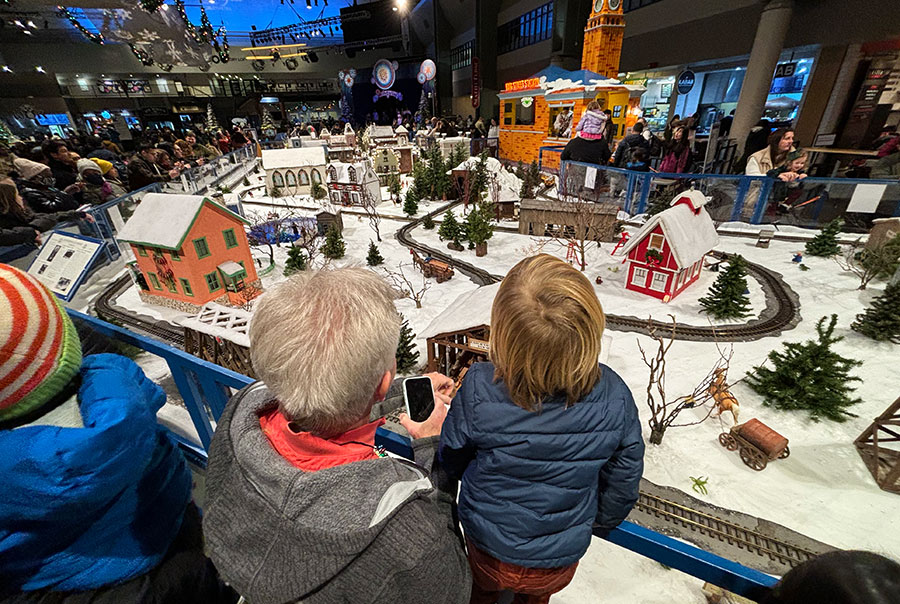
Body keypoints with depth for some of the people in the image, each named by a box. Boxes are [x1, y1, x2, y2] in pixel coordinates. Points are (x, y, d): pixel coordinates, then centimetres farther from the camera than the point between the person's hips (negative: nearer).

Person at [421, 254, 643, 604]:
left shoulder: (478, 391, -36)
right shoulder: (614, 398, -29)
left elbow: (450, 462, -15)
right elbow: (622, 482, -10)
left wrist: (429, 439, 8)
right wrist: (601, 521, 12)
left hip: (488, 550, -1)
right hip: (560, 560, 2)